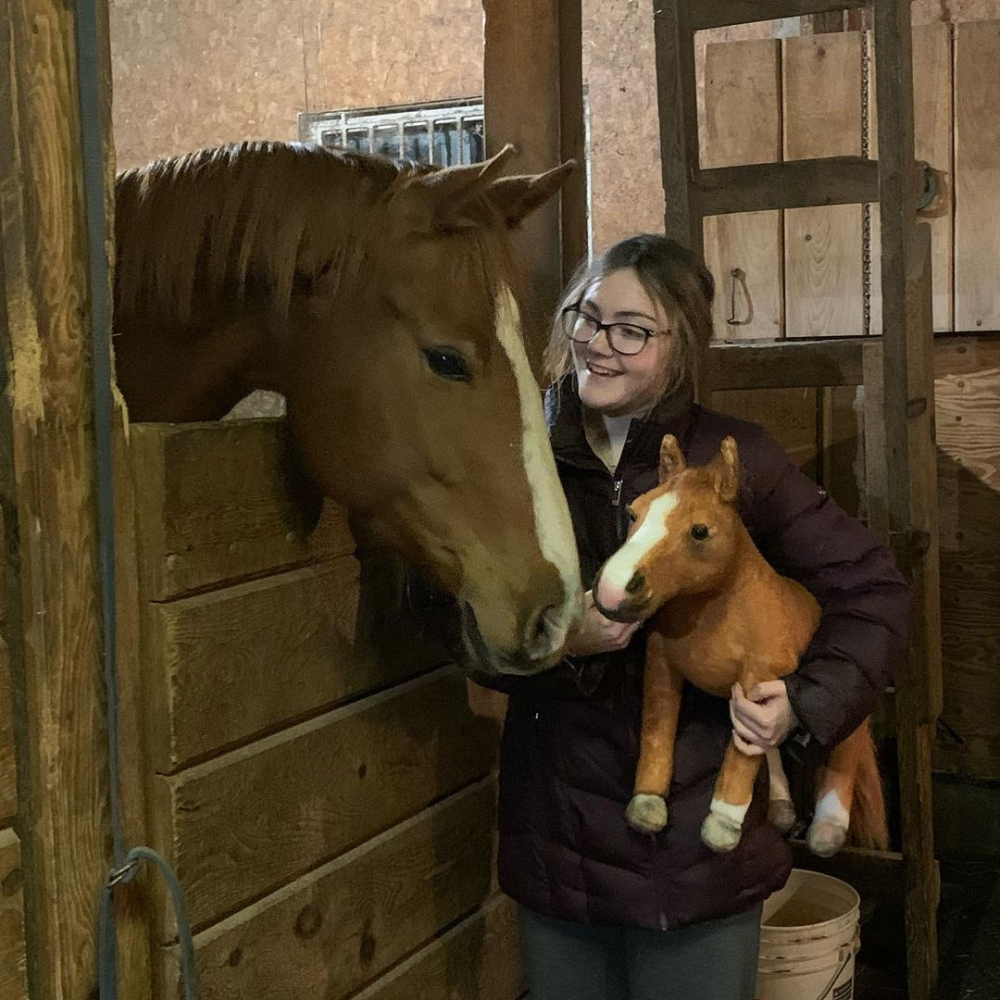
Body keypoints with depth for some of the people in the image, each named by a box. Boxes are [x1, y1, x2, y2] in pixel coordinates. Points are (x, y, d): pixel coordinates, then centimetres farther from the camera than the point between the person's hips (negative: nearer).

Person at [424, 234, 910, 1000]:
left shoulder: (736, 460, -8)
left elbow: (873, 589, -2)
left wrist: (807, 704, -15)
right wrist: (560, 641, -22)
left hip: (700, 845, -1)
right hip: (557, 843, 2)